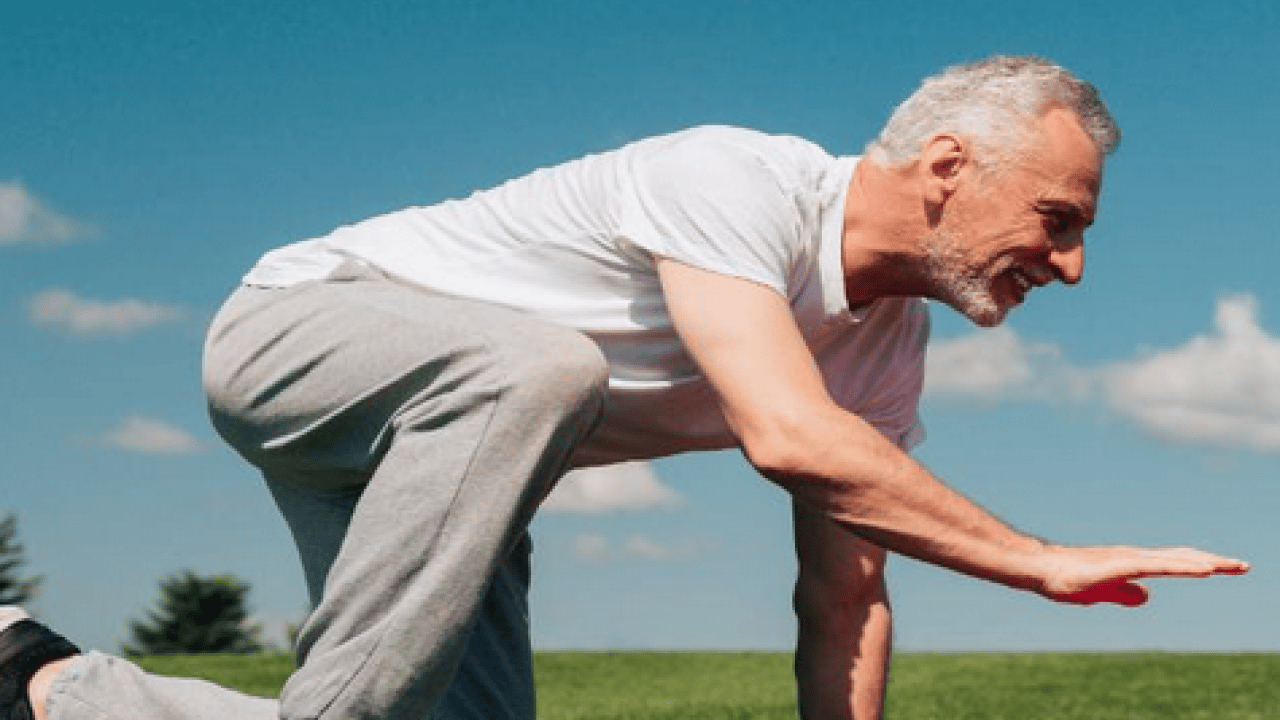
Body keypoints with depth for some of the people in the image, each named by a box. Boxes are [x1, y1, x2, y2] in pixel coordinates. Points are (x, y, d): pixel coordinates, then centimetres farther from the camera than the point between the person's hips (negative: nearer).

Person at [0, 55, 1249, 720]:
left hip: (444, 444, 9)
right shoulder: (737, 182, -27)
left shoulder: (885, 346, -1)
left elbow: (842, 605, 2)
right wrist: (1042, 562, -34)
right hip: (300, 325, -9)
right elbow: (789, 437, -41)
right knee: (536, 368, -39)